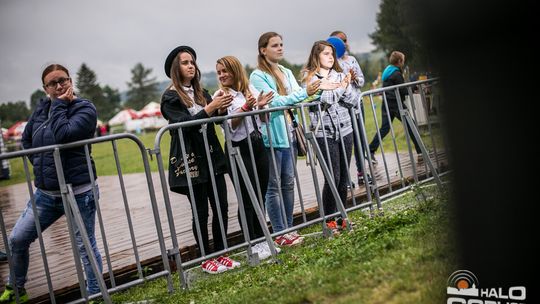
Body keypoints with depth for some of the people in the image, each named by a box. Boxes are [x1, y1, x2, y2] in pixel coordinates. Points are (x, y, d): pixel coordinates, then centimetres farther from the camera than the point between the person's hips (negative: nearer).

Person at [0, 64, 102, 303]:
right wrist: (39, 164, 12)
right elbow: (26, 138, 23)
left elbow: (63, 135, -28)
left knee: (85, 247, 2)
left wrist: (60, 104, -16)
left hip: (78, 193, -6)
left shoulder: (85, 109, -10)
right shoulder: (41, 108, 7)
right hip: (45, 193, 6)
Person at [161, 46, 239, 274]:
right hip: (189, 160, -6)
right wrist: (210, 108, -26)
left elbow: (216, 118, 7)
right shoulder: (170, 97, -4)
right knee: (201, 212, 1)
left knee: (221, 207, 6)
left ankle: (220, 254, 19)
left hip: (212, 156, 6)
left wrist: (221, 109, -16)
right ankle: (206, 259, 13)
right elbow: (183, 123, -17)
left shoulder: (201, 93, 14)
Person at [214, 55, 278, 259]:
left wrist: (261, 105, -7)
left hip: (257, 145, 5)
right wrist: (246, 107, -23)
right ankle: (252, 244, 9)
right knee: (247, 198, -1)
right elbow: (230, 126, -11)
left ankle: (261, 240, 21)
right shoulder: (221, 95, -3)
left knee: (260, 195, 9)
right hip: (239, 149, -5)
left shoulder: (250, 89, 10)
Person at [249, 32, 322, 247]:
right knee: (274, 186, -1)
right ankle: (280, 233, 5)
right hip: (271, 136, -7)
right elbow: (274, 101, -16)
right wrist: (304, 93, -21)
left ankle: (289, 228, 20)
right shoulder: (258, 76, -5)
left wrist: (313, 92, -7)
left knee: (288, 182, 11)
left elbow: (298, 98, 12)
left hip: (289, 134, 7)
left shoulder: (287, 73, 17)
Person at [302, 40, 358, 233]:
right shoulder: (309, 78, -1)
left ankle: (340, 218, 20)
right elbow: (323, 99, -15)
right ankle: (329, 220, 7)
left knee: (343, 177, 8)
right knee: (333, 177, -7)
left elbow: (353, 100, 6)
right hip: (324, 133, -5)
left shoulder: (340, 76, 13)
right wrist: (341, 87, -6)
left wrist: (346, 86, -11)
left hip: (344, 130, 5)